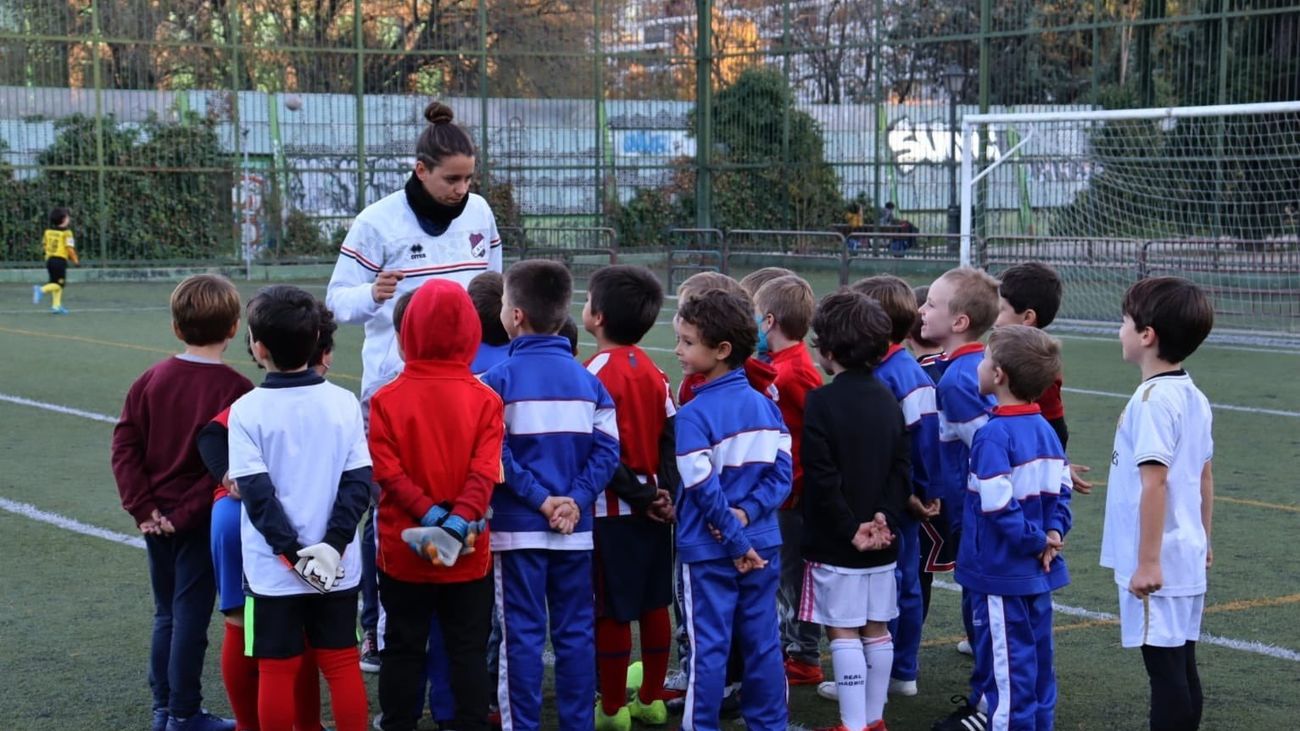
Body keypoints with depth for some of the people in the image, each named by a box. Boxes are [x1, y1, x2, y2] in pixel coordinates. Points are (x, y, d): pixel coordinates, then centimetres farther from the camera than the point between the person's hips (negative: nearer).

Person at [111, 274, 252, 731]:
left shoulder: (152, 380, 0)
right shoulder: (235, 390, -14)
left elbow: (125, 445, -2)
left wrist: (142, 505, -4)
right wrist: (186, 514, -14)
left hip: (157, 518, 5)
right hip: (202, 521, -5)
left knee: (166, 615, 16)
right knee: (191, 617, 3)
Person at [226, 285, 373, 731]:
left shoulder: (247, 410, -10)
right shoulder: (343, 402, -2)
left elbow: (257, 493, -13)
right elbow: (359, 482, -6)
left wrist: (292, 553, -10)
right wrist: (333, 545, -9)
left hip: (273, 571, -2)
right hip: (338, 569, 2)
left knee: (277, 672, 8)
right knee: (342, 665, 11)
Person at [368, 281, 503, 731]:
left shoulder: (386, 400, -8)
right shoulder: (485, 400, -7)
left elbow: (390, 473, -13)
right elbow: (484, 472, -15)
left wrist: (432, 516, -15)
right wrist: (458, 523, -19)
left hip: (403, 554, 0)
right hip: (468, 556, 0)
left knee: (403, 649, 13)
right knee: (469, 652, 10)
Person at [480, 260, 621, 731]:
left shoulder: (499, 379, -7)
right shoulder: (587, 378, 5)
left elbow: (496, 455, -14)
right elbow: (607, 448, -3)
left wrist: (539, 499, -9)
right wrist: (576, 500, -6)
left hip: (518, 527, -3)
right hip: (576, 530, 3)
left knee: (522, 633, 3)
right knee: (575, 631, 10)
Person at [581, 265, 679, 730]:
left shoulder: (596, 373, -15)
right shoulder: (653, 372, 6)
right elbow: (671, 438, 2)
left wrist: (638, 495, -12)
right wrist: (665, 492, -5)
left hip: (613, 509, -7)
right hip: (653, 507, 7)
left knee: (611, 611, 1)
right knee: (654, 604, 13)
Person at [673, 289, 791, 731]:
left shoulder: (693, 414, -14)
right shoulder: (765, 405, 4)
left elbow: (705, 489, -18)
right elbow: (781, 474, 0)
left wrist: (735, 539, -12)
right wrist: (748, 514, -9)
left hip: (710, 550, -5)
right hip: (763, 544, 5)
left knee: (709, 646, 2)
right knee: (763, 641, 12)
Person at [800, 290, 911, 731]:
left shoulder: (821, 402, -14)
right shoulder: (888, 400, 6)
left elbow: (821, 478, -18)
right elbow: (902, 469, 2)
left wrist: (850, 528, -13)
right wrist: (885, 519, -5)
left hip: (836, 543, -6)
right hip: (882, 542, 7)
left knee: (843, 631, -1)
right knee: (876, 629, 14)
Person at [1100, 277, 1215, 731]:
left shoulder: (1152, 399, -18)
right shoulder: (1194, 398, 9)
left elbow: (1155, 481, -22)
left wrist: (1148, 561, -20)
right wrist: (1203, 541, 25)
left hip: (1157, 566, -9)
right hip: (1187, 560, 9)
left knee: (1164, 669, -4)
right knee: (1181, 669, 14)